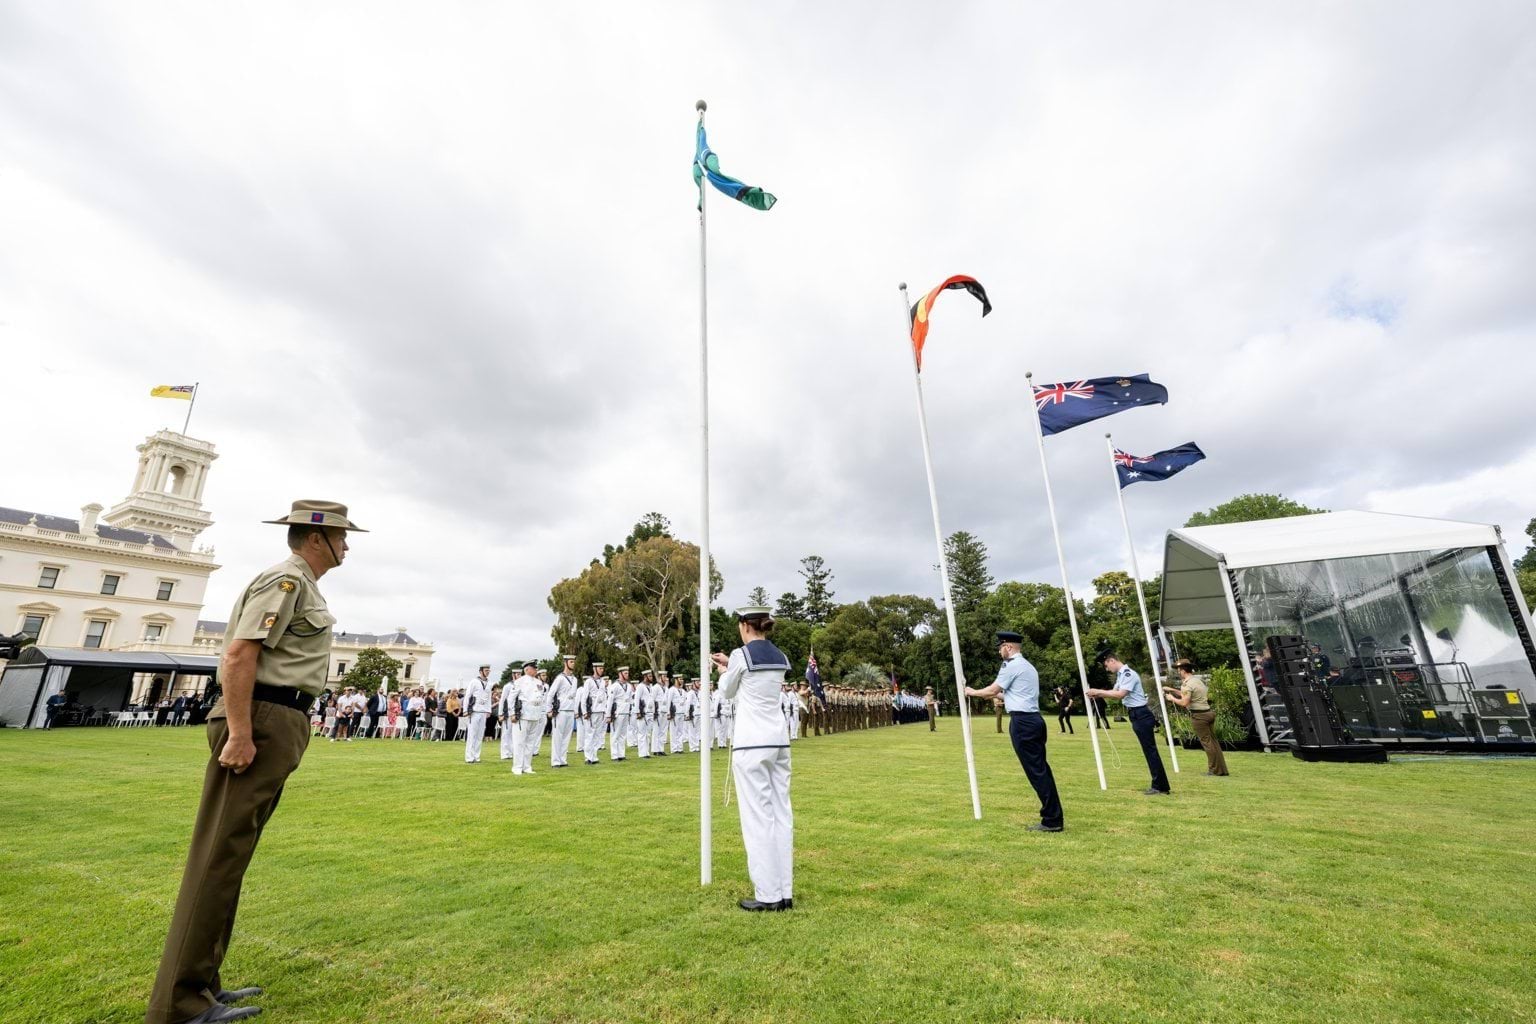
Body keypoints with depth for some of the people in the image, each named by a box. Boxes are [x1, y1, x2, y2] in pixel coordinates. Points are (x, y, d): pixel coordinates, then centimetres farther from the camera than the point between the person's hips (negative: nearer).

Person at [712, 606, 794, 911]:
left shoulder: (741, 655, -11)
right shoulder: (780, 658, 9)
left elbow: (727, 693, 5)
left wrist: (723, 671, 25)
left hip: (752, 743, -7)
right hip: (778, 740, 7)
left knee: (758, 816, 1)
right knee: (781, 814, 11)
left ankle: (768, 895, 8)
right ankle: (785, 893, 18)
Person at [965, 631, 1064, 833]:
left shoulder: (1011, 666, -9)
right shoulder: (1027, 666, 19)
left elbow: (992, 690, -4)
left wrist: (973, 692, 12)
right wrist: (999, 695, 32)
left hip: (1022, 722, -10)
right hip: (1034, 719, 10)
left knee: (1036, 771, -4)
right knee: (1041, 769, 12)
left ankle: (1051, 820, 0)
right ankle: (1055, 817, 17)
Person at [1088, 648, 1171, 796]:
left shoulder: (1129, 674, -18)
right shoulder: (1121, 675, 13)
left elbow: (1120, 694, -23)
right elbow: (1115, 692, 16)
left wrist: (1099, 691, -19)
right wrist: (1097, 694, 3)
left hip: (1141, 716, -10)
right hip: (1136, 716, 10)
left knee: (1150, 750, -3)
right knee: (1149, 750, 14)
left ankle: (1160, 787, 3)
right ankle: (1161, 785, 22)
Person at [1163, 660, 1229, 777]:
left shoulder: (1187, 684, -16)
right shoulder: (1197, 679, 13)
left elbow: (1184, 702, -19)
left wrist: (1172, 698, -4)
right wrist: (1171, 689, 24)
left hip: (1199, 715, -9)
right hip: (1208, 712, 9)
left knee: (1206, 742, 0)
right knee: (1213, 741, 13)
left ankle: (1214, 770, 7)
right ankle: (1221, 769, 20)